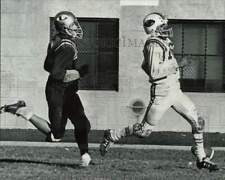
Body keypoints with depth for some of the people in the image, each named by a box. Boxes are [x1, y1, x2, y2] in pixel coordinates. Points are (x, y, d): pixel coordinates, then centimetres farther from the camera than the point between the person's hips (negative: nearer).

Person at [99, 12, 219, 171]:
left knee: (197, 121, 3)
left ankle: (201, 158, 11)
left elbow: (145, 66, 25)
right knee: (144, 130, -2)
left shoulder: (164, 43, 12)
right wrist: (172, 63, -22)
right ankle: (112, 136, 18)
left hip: (175, 91, 9)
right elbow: (154, 72, -25)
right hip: (162, 93, -9)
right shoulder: (154, 45, -16)